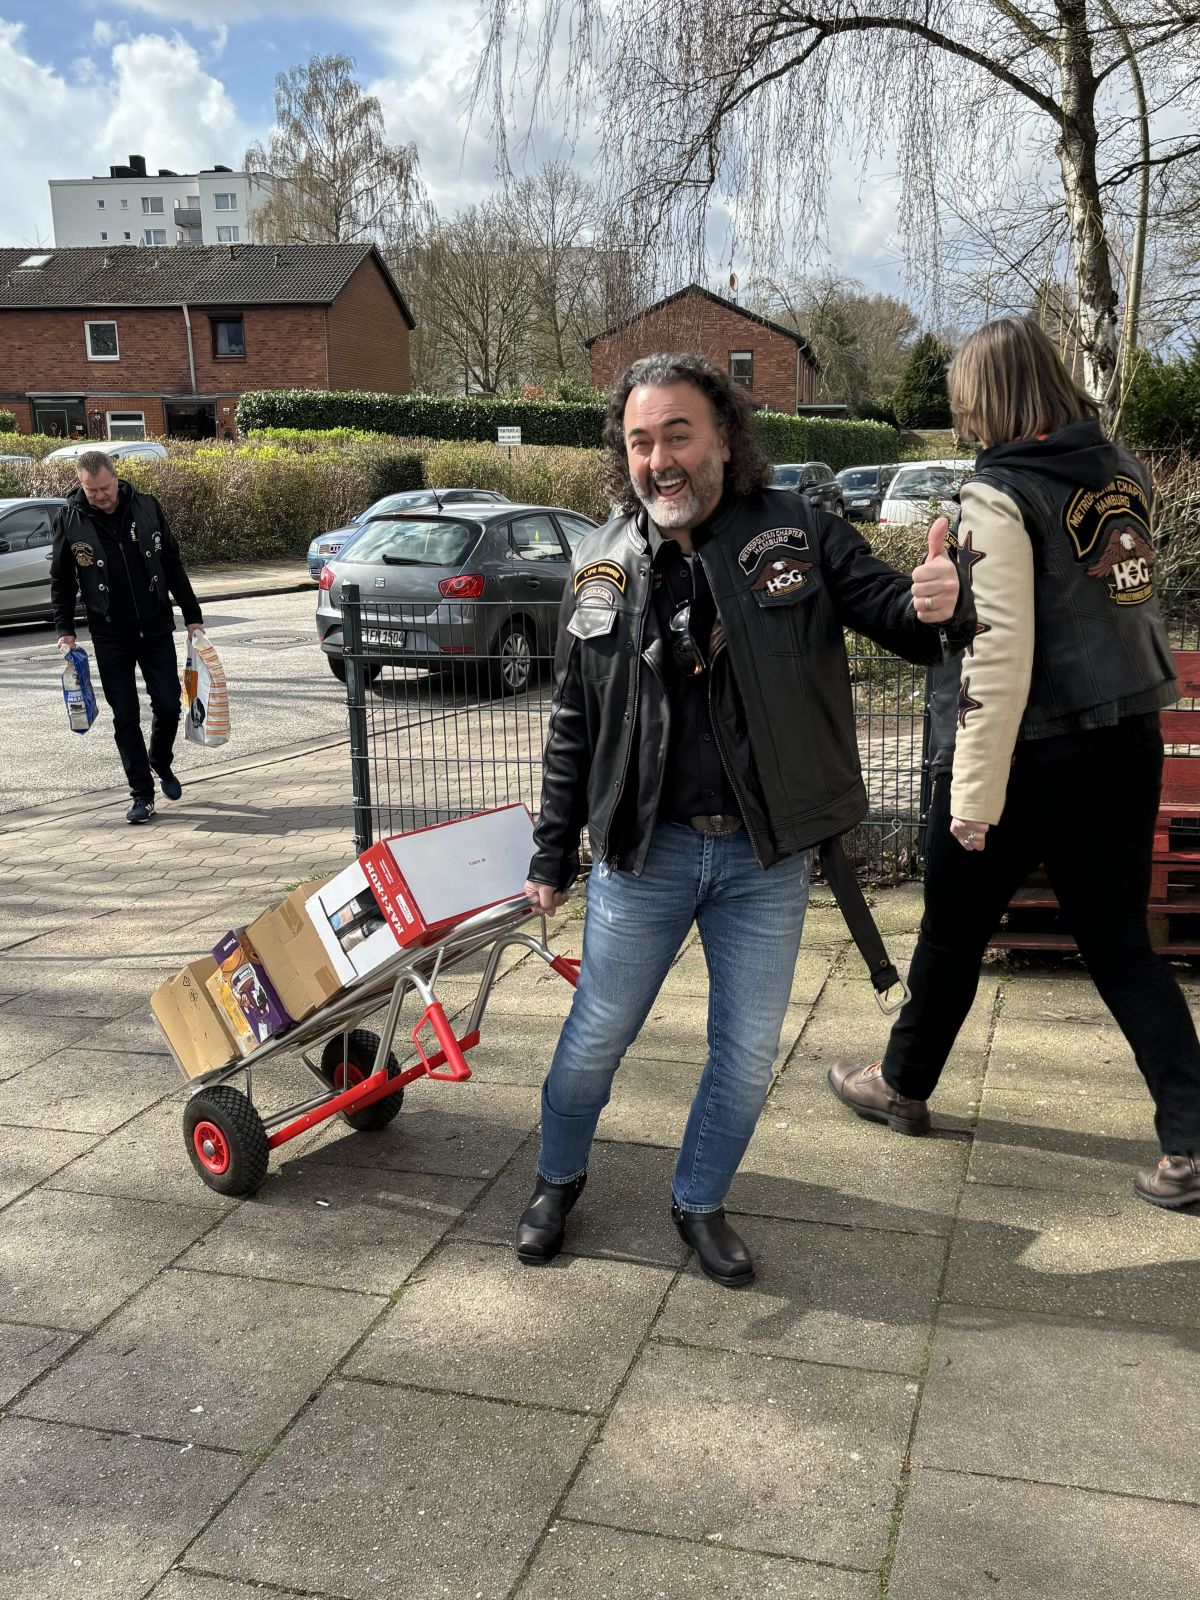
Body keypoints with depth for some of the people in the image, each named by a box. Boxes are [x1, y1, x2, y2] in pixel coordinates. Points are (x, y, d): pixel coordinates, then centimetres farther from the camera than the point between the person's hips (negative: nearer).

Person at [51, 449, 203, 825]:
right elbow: (62, 581, 5)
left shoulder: (146, 507, -3)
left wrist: (193, 617, 6)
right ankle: (142, 794, 10)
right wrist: (65, 630, -2)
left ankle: (161, 764, 30)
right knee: (125, 717, 1)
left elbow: (173, 566, 5)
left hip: (157, 631, 1)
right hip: (110, 638, -1)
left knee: (168, 706, 2)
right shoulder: (69, 518, -5)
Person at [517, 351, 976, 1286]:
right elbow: (572, 728, 6)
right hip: (644, 850, 1)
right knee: (597, 1036, 13)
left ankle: (701, 1201, 36)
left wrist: (938, 607, -29)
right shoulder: (602, 567, -1)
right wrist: (552, 858, 8)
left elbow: (894, 618, -3)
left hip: (768, 857, 0)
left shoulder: (797, 536, -5)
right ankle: (560, 1179, 40)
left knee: (749, 1052, 11)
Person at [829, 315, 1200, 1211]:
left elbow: (998, 655, -20)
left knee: (954, 933, 14)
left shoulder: (1001, 494, -15)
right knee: (1121, 945, 14)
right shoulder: (1121, 472, 5)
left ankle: (902, 1085, 34)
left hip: (1032, 756, -6)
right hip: (1127, 743, 6)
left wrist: (975, 793, -17)